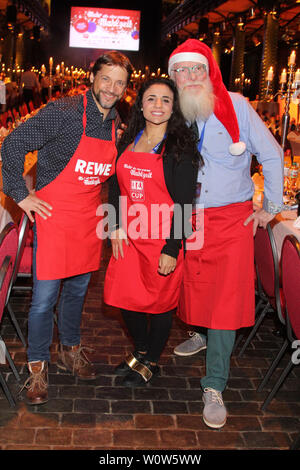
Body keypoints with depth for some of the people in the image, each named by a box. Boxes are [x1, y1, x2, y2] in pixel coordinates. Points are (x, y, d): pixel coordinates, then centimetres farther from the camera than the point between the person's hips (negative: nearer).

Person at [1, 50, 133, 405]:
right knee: (44, 297, -1)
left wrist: (104, 205, 14)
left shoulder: (116, 123, 5)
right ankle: (38, 365, 19)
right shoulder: (64, 112, -15)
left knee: (78, 290, 18)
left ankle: (70, 350, 38)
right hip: (53, 213, -6)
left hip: (89, 216, 6)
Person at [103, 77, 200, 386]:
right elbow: (115, 186, 12)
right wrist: (117, 227, 2)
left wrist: (172, 249, -16)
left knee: (159, 302, 9)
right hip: (130, 236, 5)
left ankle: (151, 362, 32)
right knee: (126, 297, 13)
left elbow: (184, 202, -12)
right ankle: (140, 350, 39)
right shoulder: (129, 140, 7)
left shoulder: (182, 147, -10)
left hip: (163, 238, -5)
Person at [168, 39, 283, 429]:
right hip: (186, 218, 4)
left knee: (226, 296, -6)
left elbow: (271, 154, -2)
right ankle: (201, 334, 47)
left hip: (231, 218, -3)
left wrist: (270, 206, -1)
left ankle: (214, 386, 3)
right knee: (194, 282, 16)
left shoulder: (235, 105, -9)